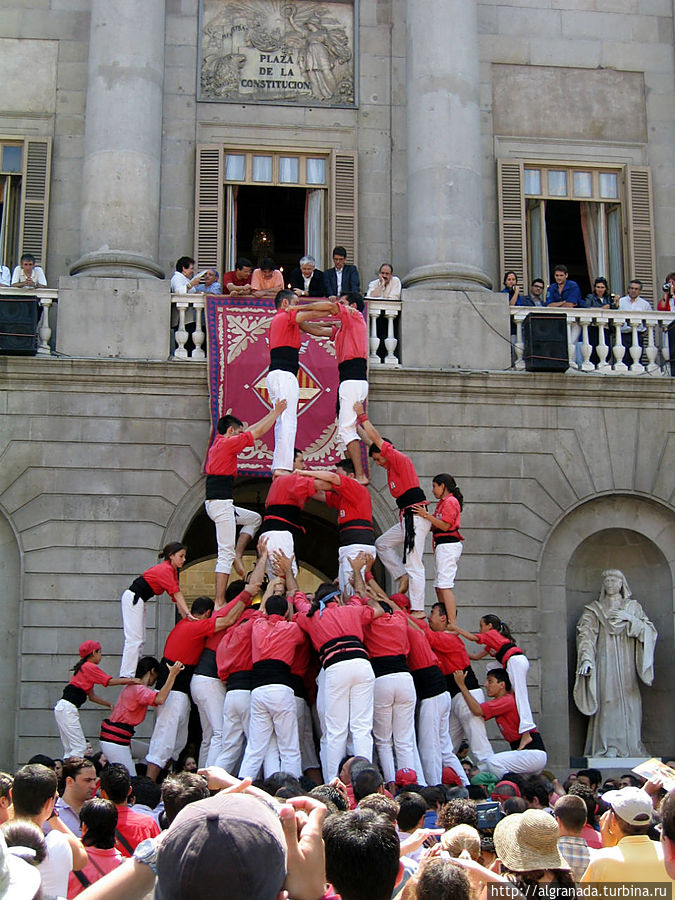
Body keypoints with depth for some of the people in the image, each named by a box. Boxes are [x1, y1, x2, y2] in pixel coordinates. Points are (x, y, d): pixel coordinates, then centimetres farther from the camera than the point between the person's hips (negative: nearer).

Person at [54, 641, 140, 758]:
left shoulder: (84, 667, 21)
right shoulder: (90, 667, -7)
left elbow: (92, 696, 20)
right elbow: (109, 681, -11)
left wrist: (108, 704, 14)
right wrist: (130, 680, -9)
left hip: (62, 709, 10)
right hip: (68, 709, -10)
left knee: (69, 750, 11)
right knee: (80, 748, -11)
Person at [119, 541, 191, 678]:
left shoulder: (172, 570, 12)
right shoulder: (166, 569, -17)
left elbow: (176, 597, 9)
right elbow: (177, 594, -23)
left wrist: (186, 617, 2)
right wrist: (188, 613, -28)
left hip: (139, 600, 11)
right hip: (133, 598, -11)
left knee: (140, 640, 8)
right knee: (134, 639, -14)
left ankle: (131, 674, 7)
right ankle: (127, 676, -17)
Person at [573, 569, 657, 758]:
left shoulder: (633, 607, 16)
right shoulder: (594, 609, 10)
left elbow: (650, 631, 7)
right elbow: (586, 635, -2)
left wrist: (631, 619, -9)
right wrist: (586, 659, -17)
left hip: (627, 663, 2)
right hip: (605, 661, -2)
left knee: (629, 703, -4)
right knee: (608, 701, -12)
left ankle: (630, 746, 1)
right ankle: (609, 746, -12)